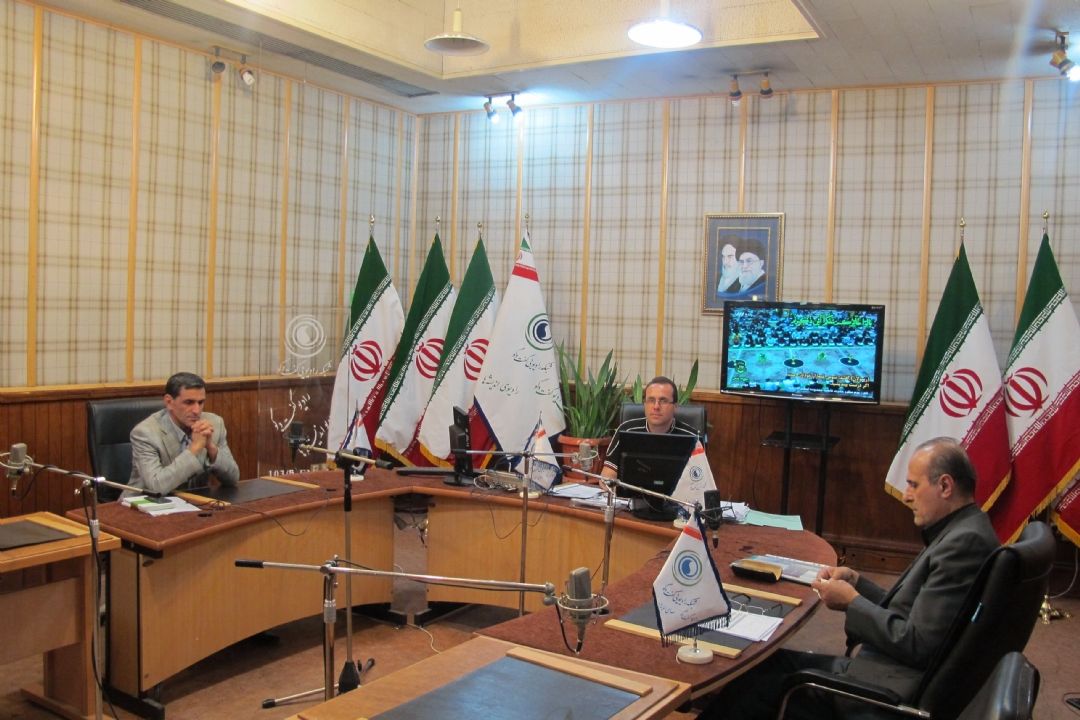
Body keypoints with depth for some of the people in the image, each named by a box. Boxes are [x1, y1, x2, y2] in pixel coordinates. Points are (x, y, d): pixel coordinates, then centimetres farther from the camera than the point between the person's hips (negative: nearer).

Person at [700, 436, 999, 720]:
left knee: (760, 684, -9)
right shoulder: (958, 533, 12)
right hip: (895, 669, 9)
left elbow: (916, 645, -21)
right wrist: (857, 582, 5)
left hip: (895, 691, -9)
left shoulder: (964, 542, -18)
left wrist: (852, 602, -11)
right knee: (769, 661, 4)